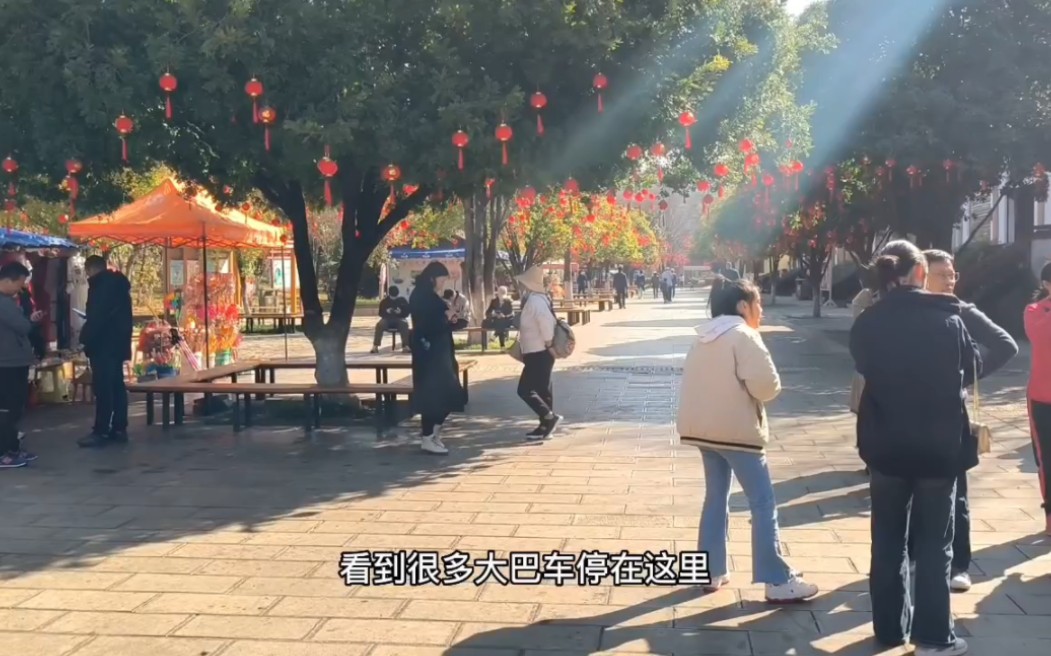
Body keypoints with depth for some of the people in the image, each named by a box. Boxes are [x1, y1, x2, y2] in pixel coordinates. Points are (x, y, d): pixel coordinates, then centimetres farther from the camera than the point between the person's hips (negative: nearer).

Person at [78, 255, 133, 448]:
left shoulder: (100, 285, -12)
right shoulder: (117, 283, 17)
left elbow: (97, 316, -19)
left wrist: (85, 337, -11)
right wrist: (90, 322, 20)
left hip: (103, 343, -10)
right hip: (118, 342, 10)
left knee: (102, 388, -9)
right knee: (116, 385, 9)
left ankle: (101, 431, -10)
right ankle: (119, 429, 10)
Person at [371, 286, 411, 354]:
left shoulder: (402, 300, 5)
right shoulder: (384, 301, 6)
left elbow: (406, 313, 4)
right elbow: (381, 313, 5)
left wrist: (399, 312, -16)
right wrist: (387, 312, -16)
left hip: (399, 319, 0)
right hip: (387, 319, 1)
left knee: (404, 324, -36)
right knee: (379, 324, -32)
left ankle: (405, 346, -39)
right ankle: (375, 346, -32)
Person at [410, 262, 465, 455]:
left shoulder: (430, 297, 15)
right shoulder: (420, 297, -14)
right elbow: (426, 326, -22)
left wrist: (449, 318, 4)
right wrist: (446, 317, -11)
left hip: (438, 353, 10)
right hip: (428, 354, -10)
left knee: (446, 395, 11)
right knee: (432, 396, -5)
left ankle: (433, 433, 20)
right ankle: (427, 439, 3)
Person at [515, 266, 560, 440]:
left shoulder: (535, 301, -19)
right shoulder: (534, 300, 11)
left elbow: (547, 323, -30)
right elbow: (548, 322, 18)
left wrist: (548, 346, -21)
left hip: (539, 354, -10)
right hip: (537, 353, 10)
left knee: (525, 389, -8)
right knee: (542, 389, 13)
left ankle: (549, 417, -7)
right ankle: (545, 426, 18)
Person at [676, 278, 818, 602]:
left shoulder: (704, 337, 13)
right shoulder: (743, 335, -12)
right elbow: (765, 384, -19)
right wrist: (768, 389, 1)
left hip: (703, 427, 8)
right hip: (736, 429, -8)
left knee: (716, 497, 16)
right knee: (763, 504, -3)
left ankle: (712, 571, 19)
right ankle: (778, 581, -3)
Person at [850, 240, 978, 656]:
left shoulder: (866, 324, -6)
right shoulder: (946, 318, -11)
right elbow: (971, 369, 3)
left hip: (885, 446, 2)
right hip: (939, 445, -2)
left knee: (887, 542, 14)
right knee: (934, 544, 8)